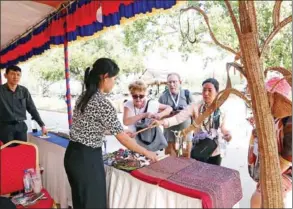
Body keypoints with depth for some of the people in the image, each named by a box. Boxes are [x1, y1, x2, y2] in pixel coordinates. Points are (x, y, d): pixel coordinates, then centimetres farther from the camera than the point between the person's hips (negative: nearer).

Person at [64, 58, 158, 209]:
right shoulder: (103, 103, -21)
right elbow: (122, 138, -16)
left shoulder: (83, 97, 6)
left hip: (73, 154, 9)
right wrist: (146, 153, -5)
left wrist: (117, 132, 18)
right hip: (87, 158, -9)